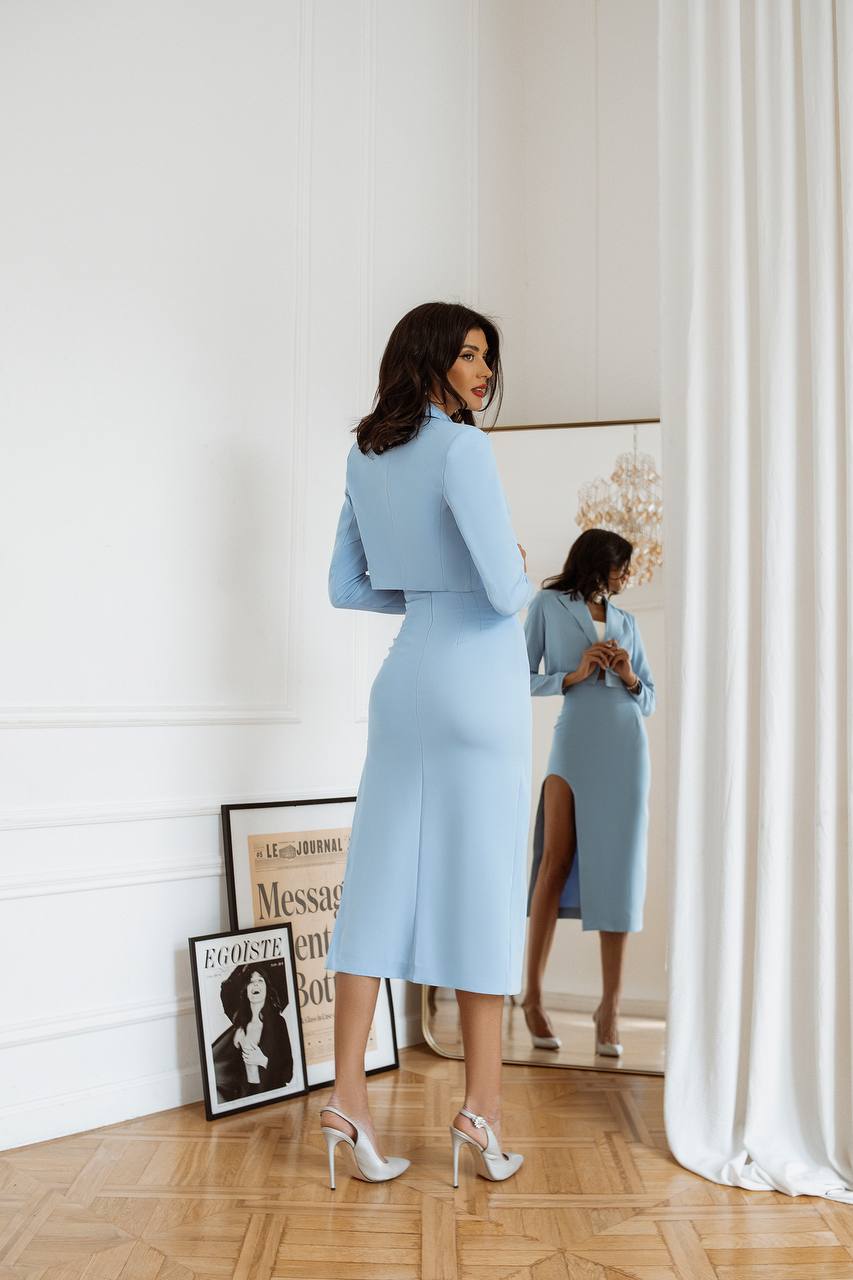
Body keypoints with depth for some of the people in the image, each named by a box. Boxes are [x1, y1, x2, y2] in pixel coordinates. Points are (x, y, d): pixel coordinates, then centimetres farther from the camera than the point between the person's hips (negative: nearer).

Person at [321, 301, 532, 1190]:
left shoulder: (365, 458, 11)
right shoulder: (461, 448, -11)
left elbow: (346, 588, 16)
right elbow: (505, 590, -17)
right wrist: (519, 580, 5)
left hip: (405, 677, 7)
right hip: (478, 679, -6)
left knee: (381, 880, 6)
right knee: (481, 880, 1)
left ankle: (347, 1093, 10)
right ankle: (480, 1106, 10)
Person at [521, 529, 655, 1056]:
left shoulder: (626, 621, 21)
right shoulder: (549, 605, 9)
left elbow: (649, 699, 20)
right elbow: (521, 679, 3)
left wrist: (630, 678, 0)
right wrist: (573, 675, -10)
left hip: (626, 744, 4)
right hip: (575, 739, -3)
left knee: (619, 867, -2)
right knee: (557, 861, -7)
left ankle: (611, 1004, 1)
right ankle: (534, 995, 3)